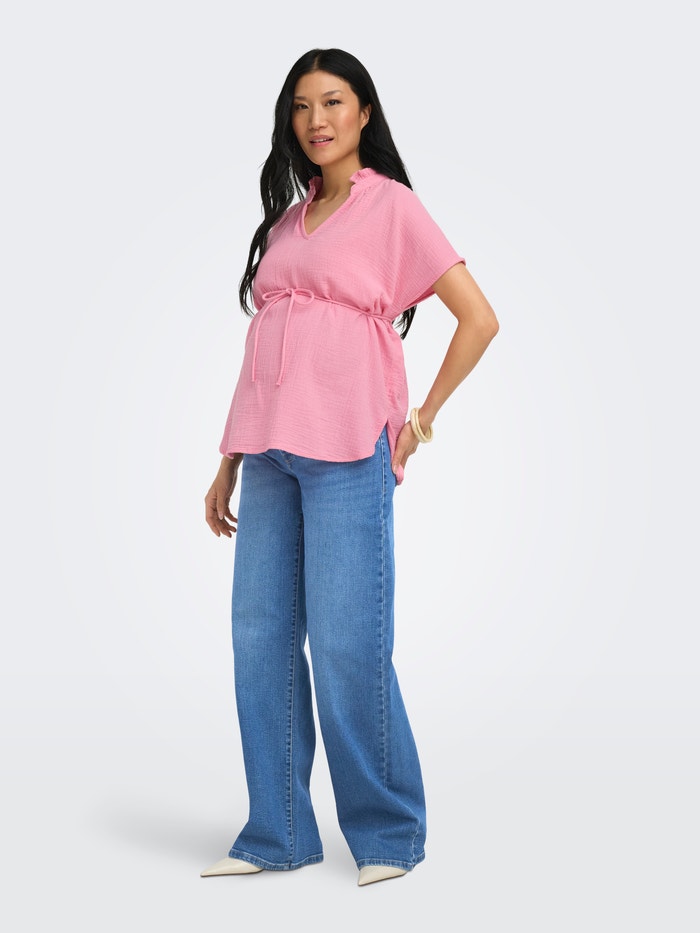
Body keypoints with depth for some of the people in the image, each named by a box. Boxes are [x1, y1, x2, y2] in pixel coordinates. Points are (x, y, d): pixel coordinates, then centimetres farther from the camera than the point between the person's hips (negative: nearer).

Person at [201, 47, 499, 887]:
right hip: (271, 455, 6)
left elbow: (479, 319, -1)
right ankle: (277, 836, 15)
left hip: (346, 454, -6)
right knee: (260, 637, 4)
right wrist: (228, 464, 16)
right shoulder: (285, 220, 20)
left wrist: (422, 417, -3)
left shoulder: (390, 204, 3)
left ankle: (388, 834, 8)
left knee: (345, 645, -8)